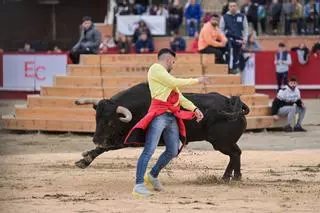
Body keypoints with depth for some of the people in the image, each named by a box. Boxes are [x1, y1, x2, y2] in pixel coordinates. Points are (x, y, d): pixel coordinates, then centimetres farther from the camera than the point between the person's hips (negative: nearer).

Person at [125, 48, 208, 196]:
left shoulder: (166, 75, 27)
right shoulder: (156, 69, 1)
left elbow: (179, 97, 27)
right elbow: (174, 83, -9)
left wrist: (194, 109, 17)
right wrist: (196, 81, -1)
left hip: (172, 117, 9)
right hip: (159, 115, -9)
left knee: (173, 151, 12)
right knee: (149, 150, -14)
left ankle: (153, 176, 30)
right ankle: (139, 185, -18)